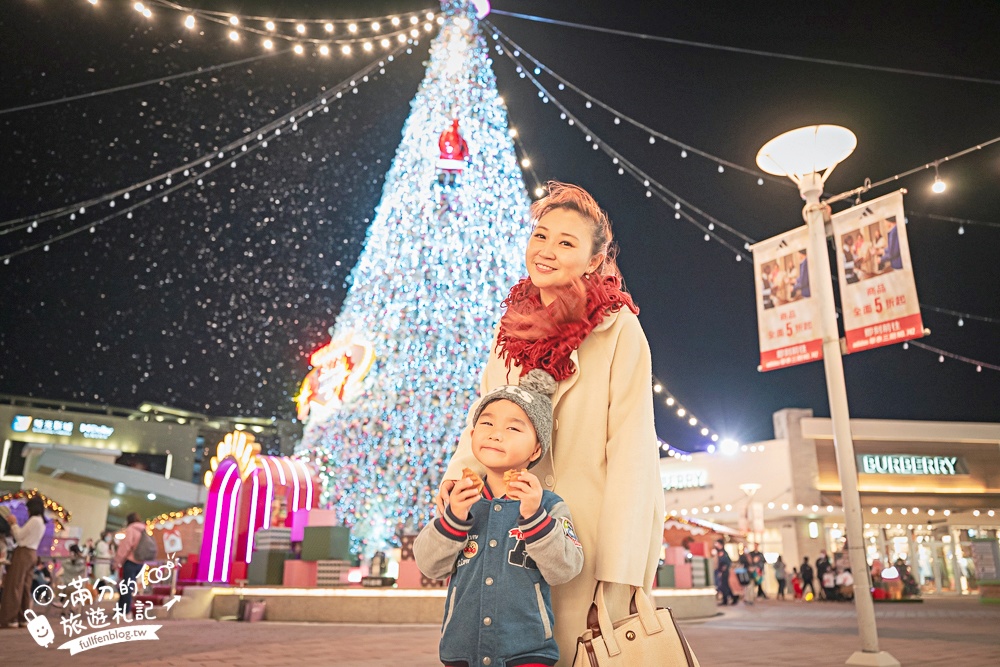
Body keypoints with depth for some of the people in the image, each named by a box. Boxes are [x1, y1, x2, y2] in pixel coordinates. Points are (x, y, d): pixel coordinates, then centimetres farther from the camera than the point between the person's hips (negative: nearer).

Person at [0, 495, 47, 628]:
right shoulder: (41, 521, 15)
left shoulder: (34, 520, -14)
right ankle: (23, 618, 11)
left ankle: (11, 619, -4)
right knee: (25, 587, 10)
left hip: (23, 553, -9)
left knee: (14, 586, -5)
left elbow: (19, 536, -10)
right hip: (31, 554, 9)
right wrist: (14, 527, 11)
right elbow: (24, 535, 15)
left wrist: (14, 523, 3)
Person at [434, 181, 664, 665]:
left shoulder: (617, 328, -10)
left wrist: (618, 570, -17)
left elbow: (631, 448, -13)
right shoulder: (512, 327, 7)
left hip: (600, 528, -4)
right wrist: (459, 471, -5)